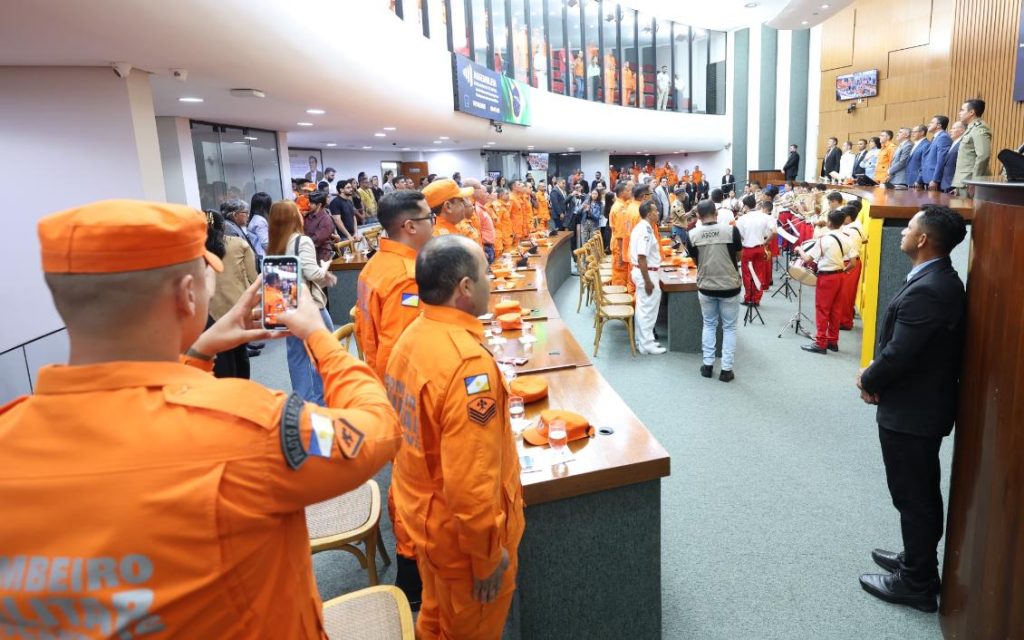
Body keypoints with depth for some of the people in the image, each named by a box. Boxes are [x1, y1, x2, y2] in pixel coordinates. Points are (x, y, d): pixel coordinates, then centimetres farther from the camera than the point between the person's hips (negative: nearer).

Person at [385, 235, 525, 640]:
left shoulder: (411, 338, -4)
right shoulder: (468, 363, -31)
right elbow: (471, 484, -30)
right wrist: (489, 556, -17)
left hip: (422, 516, 7)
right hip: (463, 534, -7)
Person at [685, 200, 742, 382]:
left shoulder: (692, 235, -8)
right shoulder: (731, 230, -12)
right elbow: (738, 257, 2)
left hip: (705, 287, 1)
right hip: (730, 286, -1)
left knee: (709, 325, 19)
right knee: (729, 328, 11)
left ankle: (708, 365, 20)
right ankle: (726, 369, 12)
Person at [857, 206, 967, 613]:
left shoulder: (926, 291, -27)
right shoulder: (941, 280, 6)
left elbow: (898, 354, -27)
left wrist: (868, 381, -8)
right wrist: (876, 373, 1)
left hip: (910, 411, -10)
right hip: (926, 404, 10)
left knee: (913, 496, 5)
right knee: (922, 493, 22)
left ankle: (916, 583, 20)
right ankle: (918, 560, 39)